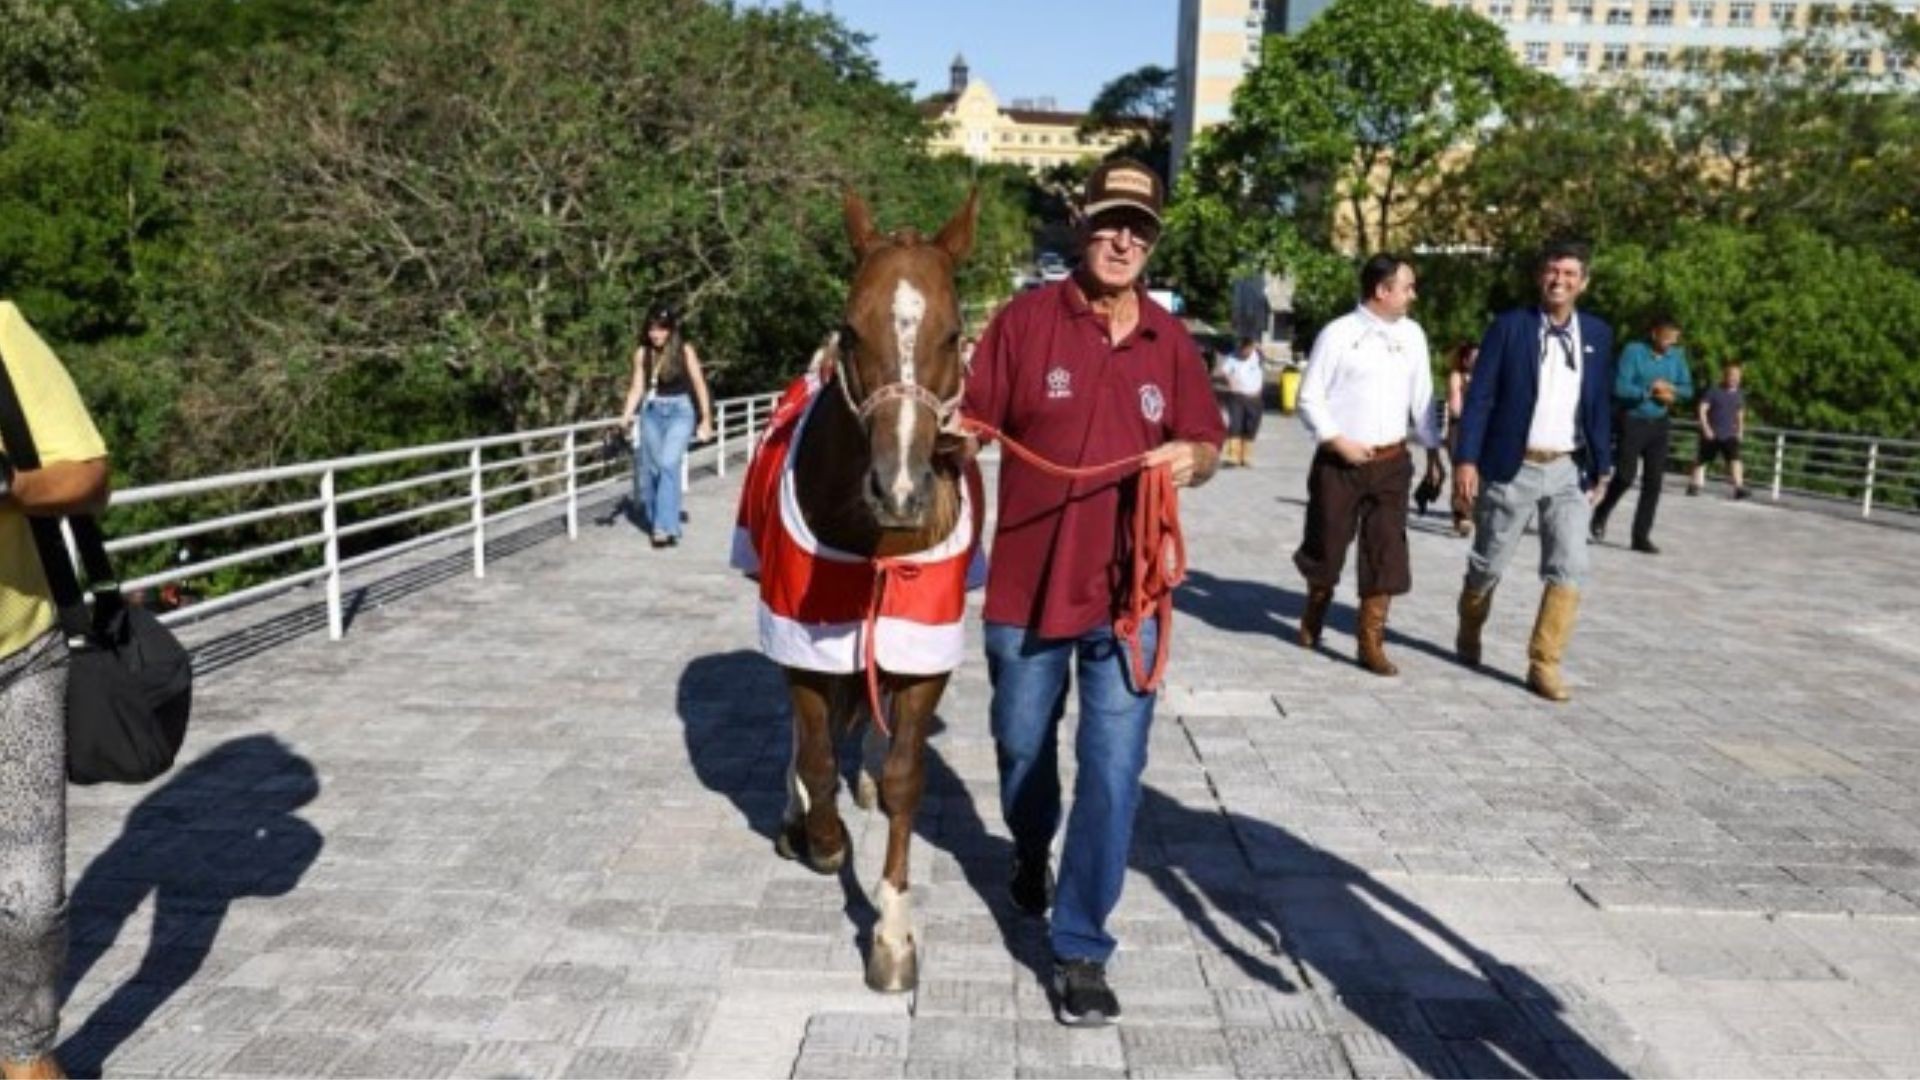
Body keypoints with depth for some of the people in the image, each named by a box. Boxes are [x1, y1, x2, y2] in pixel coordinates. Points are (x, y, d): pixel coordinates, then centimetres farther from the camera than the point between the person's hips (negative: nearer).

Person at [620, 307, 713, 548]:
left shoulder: (685, 351, -5)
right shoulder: (642, 353, 3)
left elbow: (699, 385, 0)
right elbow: (637, 388, 7)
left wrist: (706, 420, 0)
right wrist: (626, 416, -5)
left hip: (679, 411, -4)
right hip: (651, 412, 4)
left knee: (668, 464, -20)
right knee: (651, 468, 6)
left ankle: (666, 526, -21)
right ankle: (655, 522, 23)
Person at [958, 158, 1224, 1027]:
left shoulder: (1171, 339, 3)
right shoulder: (1024, 319, -5)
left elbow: (1208, 442, 10)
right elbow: (972, 424, -4)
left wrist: (1191, 457, -12)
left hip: (1127, 591, 1)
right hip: (1025, 582, -1)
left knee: (1113, 770, -1)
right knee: (1022, 745, 20)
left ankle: (1080, 950, 13)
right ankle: (1030, 851, 52)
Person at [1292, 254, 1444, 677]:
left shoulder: (1412, 334, 6)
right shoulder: (1338, 334, -8)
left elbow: (1421, 397, 11)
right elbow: (1309, 397, -6)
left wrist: (1432, 450, 8)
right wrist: (1338, 441, -14)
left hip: (1391, 462, 4)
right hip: (1339, 461, -3)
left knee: (1386, 553, 1)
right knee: (1326, 546, 9)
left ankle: (1371, 642, 11)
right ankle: (1313, 615, 37)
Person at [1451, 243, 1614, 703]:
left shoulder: (1597, 334, 7)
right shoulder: (1509, 326, -5)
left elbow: (1599, 404, 12)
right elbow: (1480, 396, -7)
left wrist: (1601, 466, 11)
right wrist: (1466, 459, -13)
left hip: (1569, 471, 3)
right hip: (1513, 467, -3)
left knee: (1569, 569, -6)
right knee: (1488, 564, 9)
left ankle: (1544, 663, 3)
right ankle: (1469, 632, 36)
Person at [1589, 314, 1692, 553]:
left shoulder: (1677, 355, 5)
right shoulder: (1634, 351, -10)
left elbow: (1688, 389, 8)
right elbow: (1620, 388, -17)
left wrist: (1671, 389, -12)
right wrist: (1651, 392, -18)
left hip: (1659, 424, 5)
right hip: (1633, 422, -5)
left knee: (1653, 482, 1)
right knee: (1625, 477, -5)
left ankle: (1641, 536, 7)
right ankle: (1600, 516, 22)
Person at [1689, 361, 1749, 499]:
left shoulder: (1739, 395, 9)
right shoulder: (1714, 392, -7)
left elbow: (1740, 415, 21)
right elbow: (1702, 409, -9)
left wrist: (1740, 431, 10)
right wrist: (1706, 428, -15)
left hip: (1730, 435, 3)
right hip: (1712, 435, -3)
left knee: (1735, 459, -15)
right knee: (1702, 460, 6)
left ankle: (1739, 488, -20)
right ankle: (1694, 485, 20)